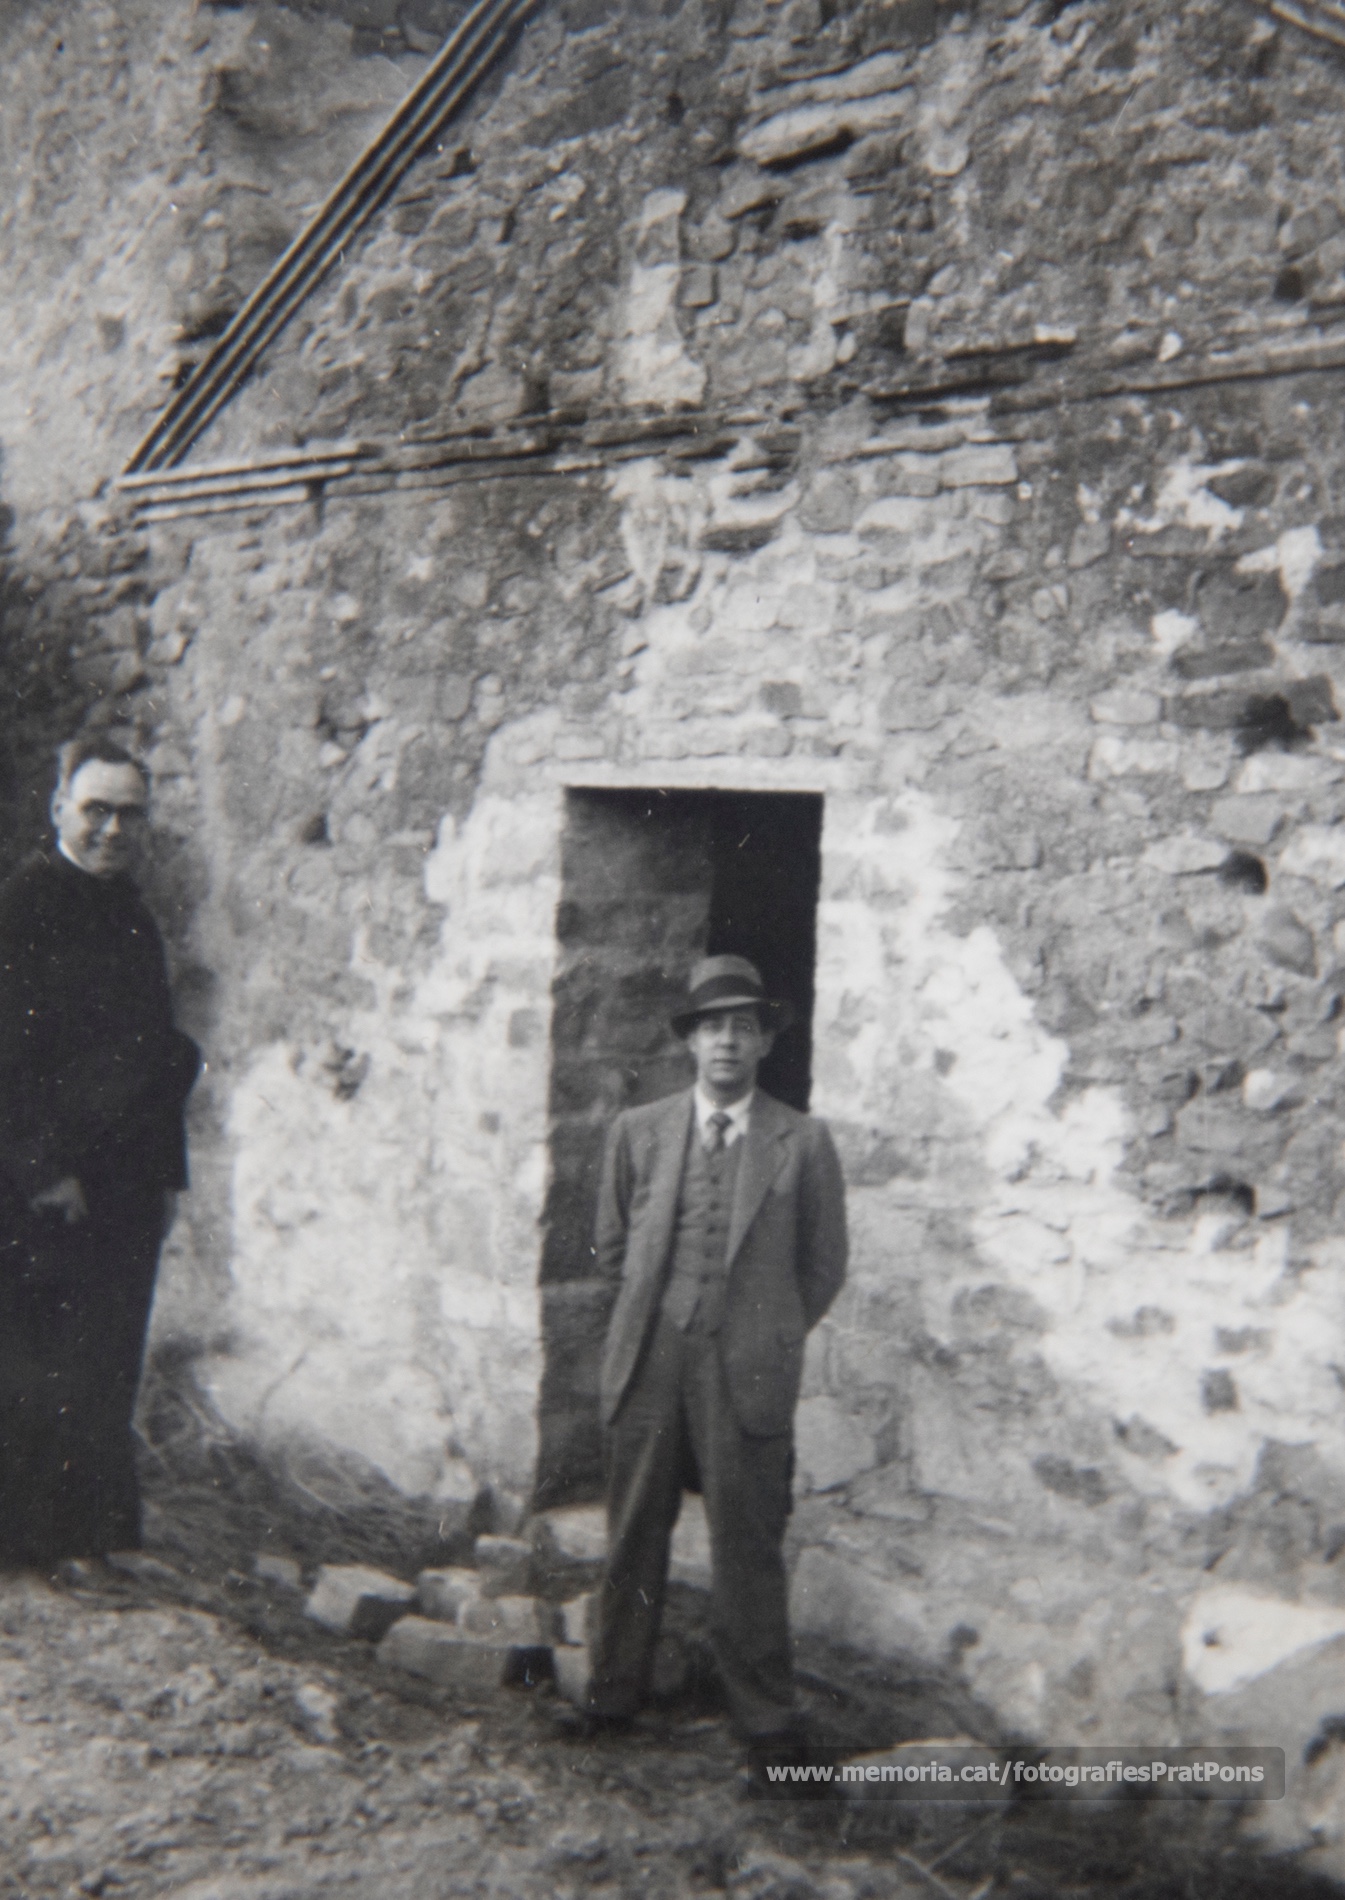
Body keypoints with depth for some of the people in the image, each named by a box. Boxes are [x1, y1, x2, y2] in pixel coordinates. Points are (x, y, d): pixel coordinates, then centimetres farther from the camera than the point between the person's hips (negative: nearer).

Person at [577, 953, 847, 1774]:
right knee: (634, 1536, 12)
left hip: (748, 1371, -2)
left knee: (748, 1546, 3)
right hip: (650, 1362, 3)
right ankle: (617, 1691, 29)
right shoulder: (639, 1131, 7)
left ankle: (766, 1717, 17)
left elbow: (825, 1265, 7)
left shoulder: (803, 1142, 0)